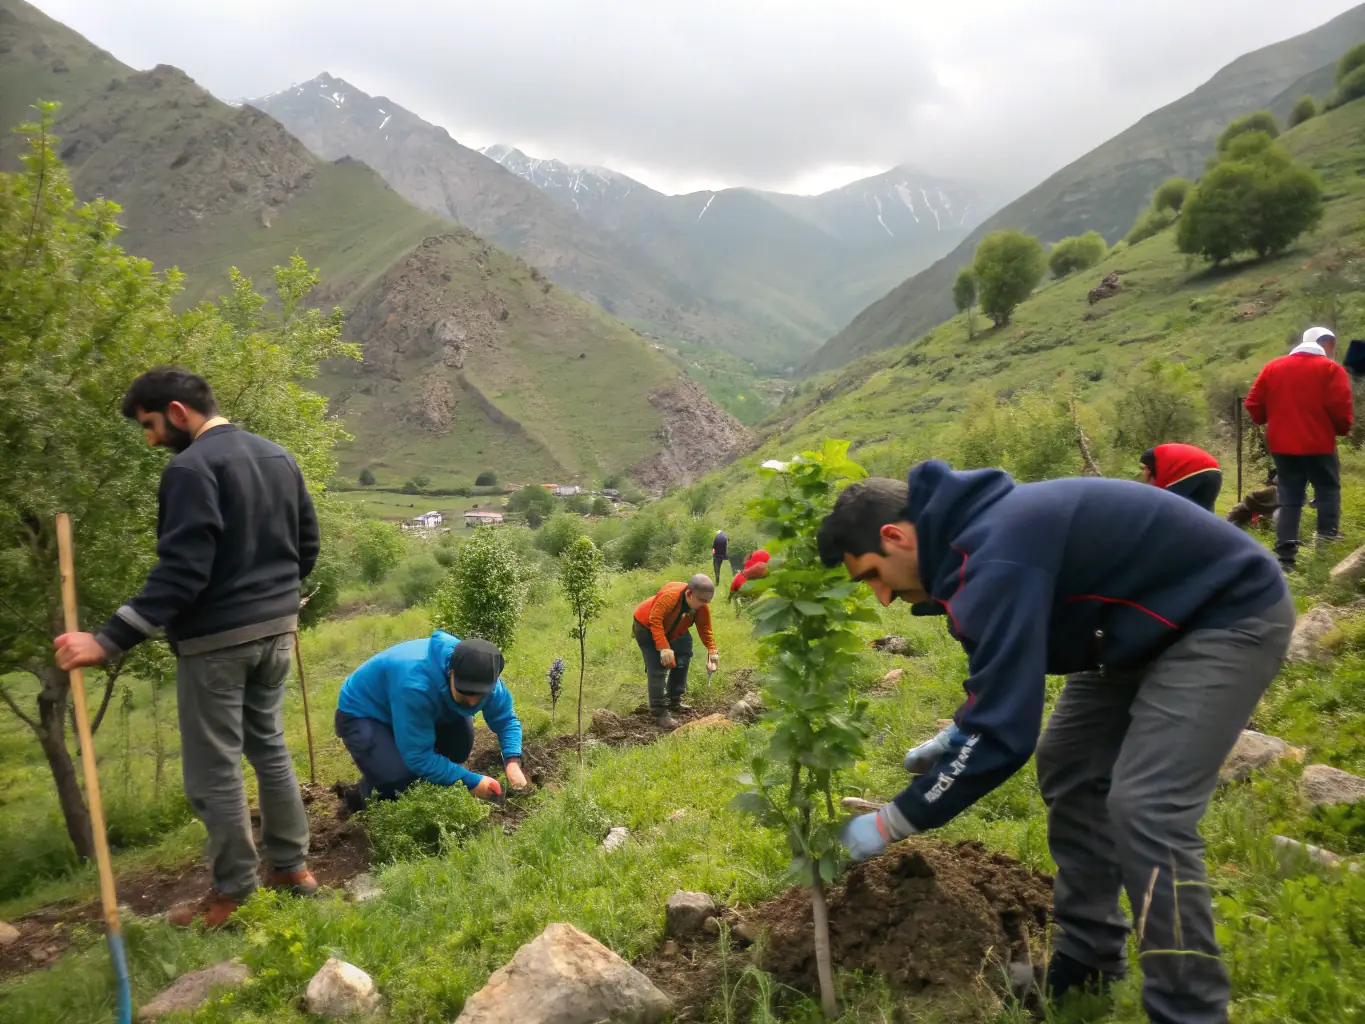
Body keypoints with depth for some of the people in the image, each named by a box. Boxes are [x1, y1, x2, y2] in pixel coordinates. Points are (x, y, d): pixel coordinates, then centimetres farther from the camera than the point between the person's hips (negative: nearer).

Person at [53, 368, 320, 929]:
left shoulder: (191, 467, -16)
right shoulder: (278, 456, 9)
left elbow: (180, 572, -23)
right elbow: (307, 544, 14)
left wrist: (108, 640, -23)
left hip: (217, 640, -8)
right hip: (277, 630, 8)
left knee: (214, 770, 5)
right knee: (269, 746, 20)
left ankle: (235, 894, 15)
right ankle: (293, 865, 27)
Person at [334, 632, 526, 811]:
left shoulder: (482, 675, -21)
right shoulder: (416, 684, -42)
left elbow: (507, 719, -9)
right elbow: (418, 756, -36)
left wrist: (512, 763, -27)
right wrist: (470, 782, -33)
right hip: (360, 715, -7)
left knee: (461, 725, -18)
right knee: (400, 776, -30)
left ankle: (429, 785, 6)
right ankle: (363, 794, 4)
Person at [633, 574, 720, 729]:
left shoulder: (703, 607, -19)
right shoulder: (670, 595, -40)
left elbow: (705, 630, -10)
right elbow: (655, 621, -39)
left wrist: (712, 651, -23)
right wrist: (664, 647, -44)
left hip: (672, 632, 7)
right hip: (646, 627, -7)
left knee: (681, 663, 10)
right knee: (657, 668, -17)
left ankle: (674, 702, 28)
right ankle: (659, 713, -13)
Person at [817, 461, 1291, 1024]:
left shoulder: (996, 557, -33)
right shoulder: (975, 530, -2)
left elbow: (1005, 733, -33)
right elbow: (1008, 669, 16)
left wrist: (889, 824, -24)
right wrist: (957, 734, 7)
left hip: (1231, 615, -10)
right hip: (1154, 617, 10)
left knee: (1145, 808, -18)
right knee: (1068, 769, 10)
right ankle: (1088, 960, 23)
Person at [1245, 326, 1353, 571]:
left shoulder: (1273, 366, 10)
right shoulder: (1331, 369, -4)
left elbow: (1253, 403, 7)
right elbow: (1340, 410, -12)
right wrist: (1343, 429, 7)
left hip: (1282, 444, 4)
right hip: (1318, 444, -4)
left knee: (1289, 498, 7)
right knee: (1328, 491, 12)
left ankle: (1285, 555, 1)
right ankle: (1327, 539, 0)